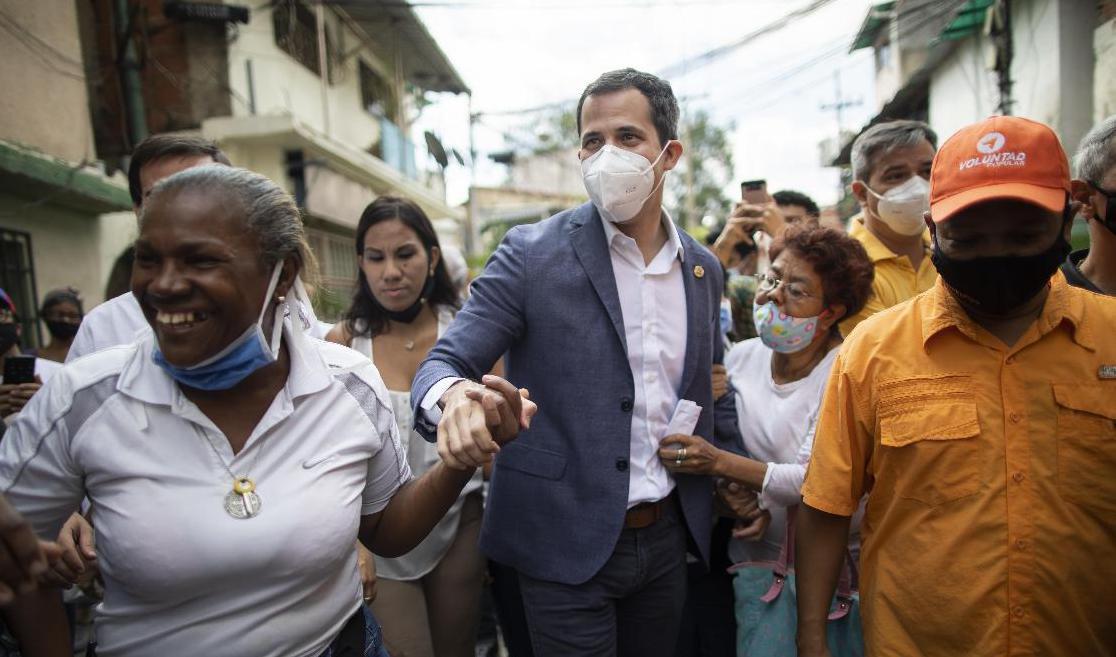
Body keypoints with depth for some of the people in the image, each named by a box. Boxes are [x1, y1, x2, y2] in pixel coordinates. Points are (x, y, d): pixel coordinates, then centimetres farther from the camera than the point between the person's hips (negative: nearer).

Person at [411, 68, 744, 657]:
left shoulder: (703, 268, 4)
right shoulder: (533, 253, -10)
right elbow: (443, 364, -14)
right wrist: (454, 397, -37)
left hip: (668, 537, 5)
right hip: (567, 545, -4)